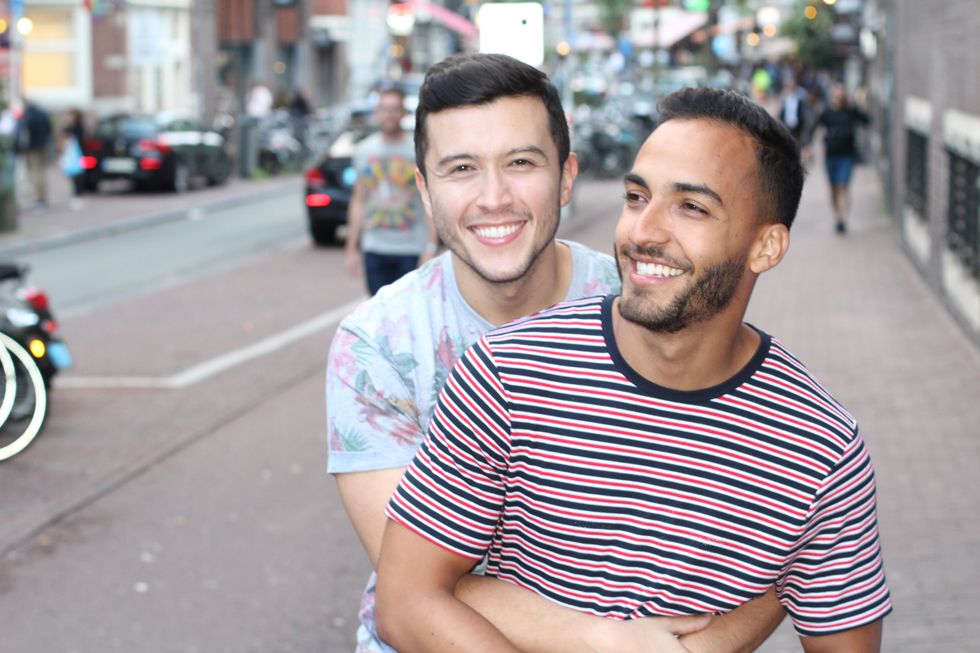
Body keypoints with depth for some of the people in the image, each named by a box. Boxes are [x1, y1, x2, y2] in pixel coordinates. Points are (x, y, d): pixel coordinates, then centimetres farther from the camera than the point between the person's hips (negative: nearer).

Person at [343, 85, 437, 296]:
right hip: (374, 250, 4)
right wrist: (352, 248, 12)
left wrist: (431, 247, -12)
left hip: (412, 250, -3)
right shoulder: (364, 150, 10)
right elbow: (358, 201, 14)